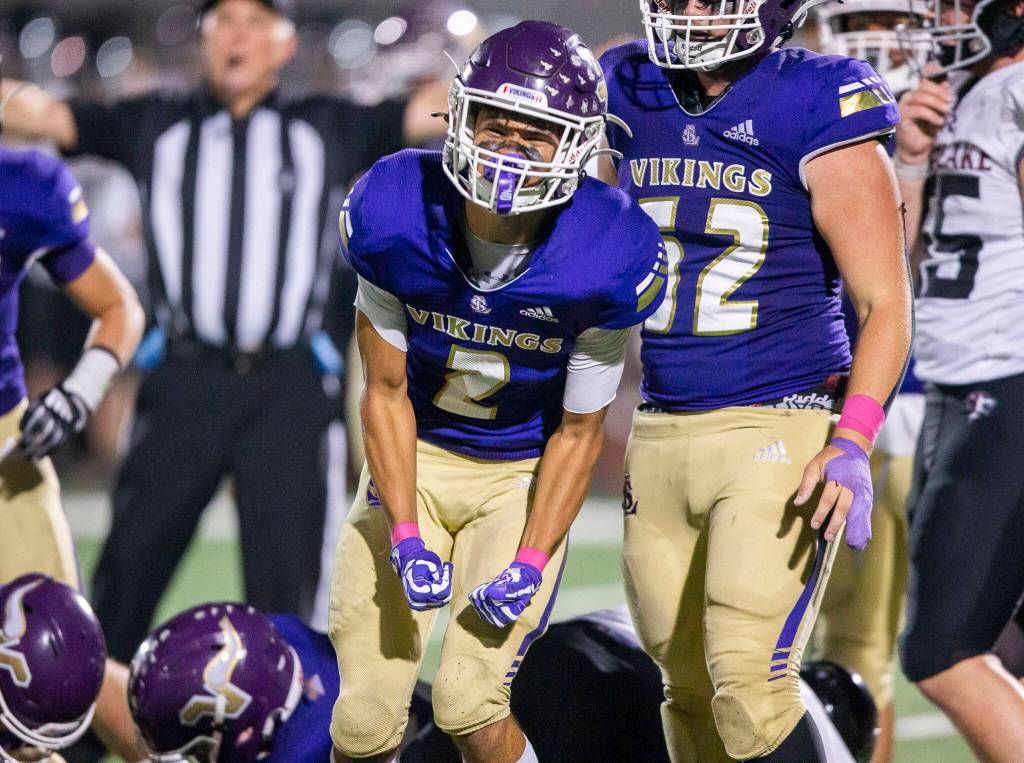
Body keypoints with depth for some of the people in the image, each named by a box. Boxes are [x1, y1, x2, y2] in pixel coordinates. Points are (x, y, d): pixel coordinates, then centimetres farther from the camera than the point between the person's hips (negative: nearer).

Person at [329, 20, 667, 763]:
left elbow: (578, 432, -10)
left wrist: (531, 562, -18)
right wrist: (405, 538, -16)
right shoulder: (393, 214, -19)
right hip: (414, 459, 2)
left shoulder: (605, 262, -23)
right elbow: (386, 391, -8)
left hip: (524, 476, -2)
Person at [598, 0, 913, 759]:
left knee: (750, 687, -16)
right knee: (692, 693, 10)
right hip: (660, 433, 6)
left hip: (780, 431, -6)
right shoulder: (632, 101, 9)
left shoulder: (817, 112, -9)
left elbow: (885, 303, -9)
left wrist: (852, 444, -21)